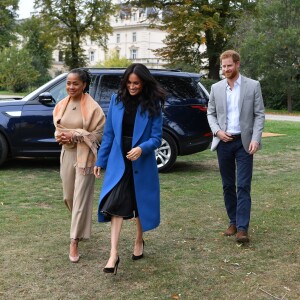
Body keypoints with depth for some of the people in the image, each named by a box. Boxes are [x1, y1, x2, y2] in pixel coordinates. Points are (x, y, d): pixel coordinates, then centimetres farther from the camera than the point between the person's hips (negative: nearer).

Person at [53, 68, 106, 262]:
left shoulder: (92, 107, -12)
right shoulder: (62, 105, 6)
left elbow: (99, 134, -12)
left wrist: (74, 135, -19)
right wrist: (61, 136, -8)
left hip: (85, 156, -6)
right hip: (67, 154, 6)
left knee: (81, 198, -6)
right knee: (69, 196, 17)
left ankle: (75, 242, -2)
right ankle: (82, 225, 44)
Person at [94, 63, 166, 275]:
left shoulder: (153, 105, -7)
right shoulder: (117, 100, 0)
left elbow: (156, 138, -9)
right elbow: (109, 134, 4)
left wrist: (141, 148, -29)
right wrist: (100, 161, 5)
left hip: (142, 163, -1)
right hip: (118, 162, 1)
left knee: (140, 204, 13)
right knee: (116, 205, -9)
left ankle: (139, 241, 37)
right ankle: (114, 254, -10)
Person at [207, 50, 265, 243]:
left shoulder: (253, 86, -1)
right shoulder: (216, 88, 6)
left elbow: (259, 114, -3)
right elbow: (211, 113, 11)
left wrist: (255, 139, -14)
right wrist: (217, 131, -7)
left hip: (244, 142, -3)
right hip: (223, 142, 3)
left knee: (243, 186, -7)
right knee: (228, 186, 10)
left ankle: (242, 228, -7)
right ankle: (233, 222, 22)